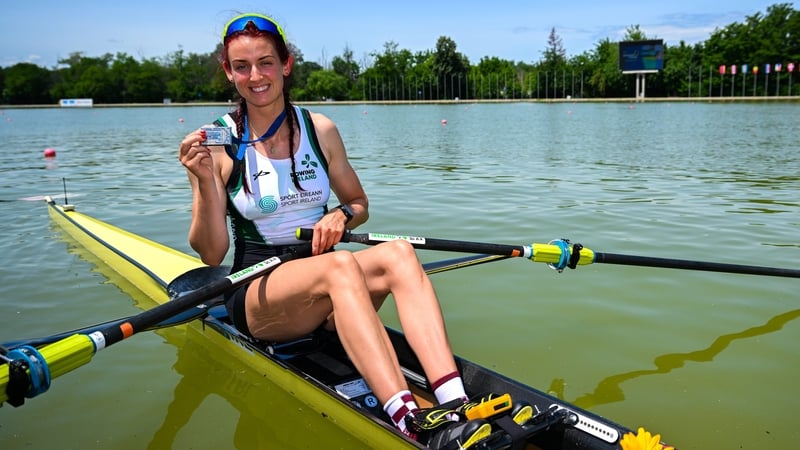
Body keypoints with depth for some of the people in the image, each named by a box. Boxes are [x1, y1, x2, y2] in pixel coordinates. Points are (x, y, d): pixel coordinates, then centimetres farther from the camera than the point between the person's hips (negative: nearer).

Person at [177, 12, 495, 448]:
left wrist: (341, 214, -7)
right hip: (257, 293, -3)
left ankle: (455, 408, -41)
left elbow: (359, 204, 16)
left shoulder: (320, 129, 4)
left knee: (398, 253, -28)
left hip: (326, 297, 3)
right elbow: (211, 254, -6)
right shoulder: (216, 143, -4)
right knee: (340, 265, -35)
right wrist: (205, 182, -21)